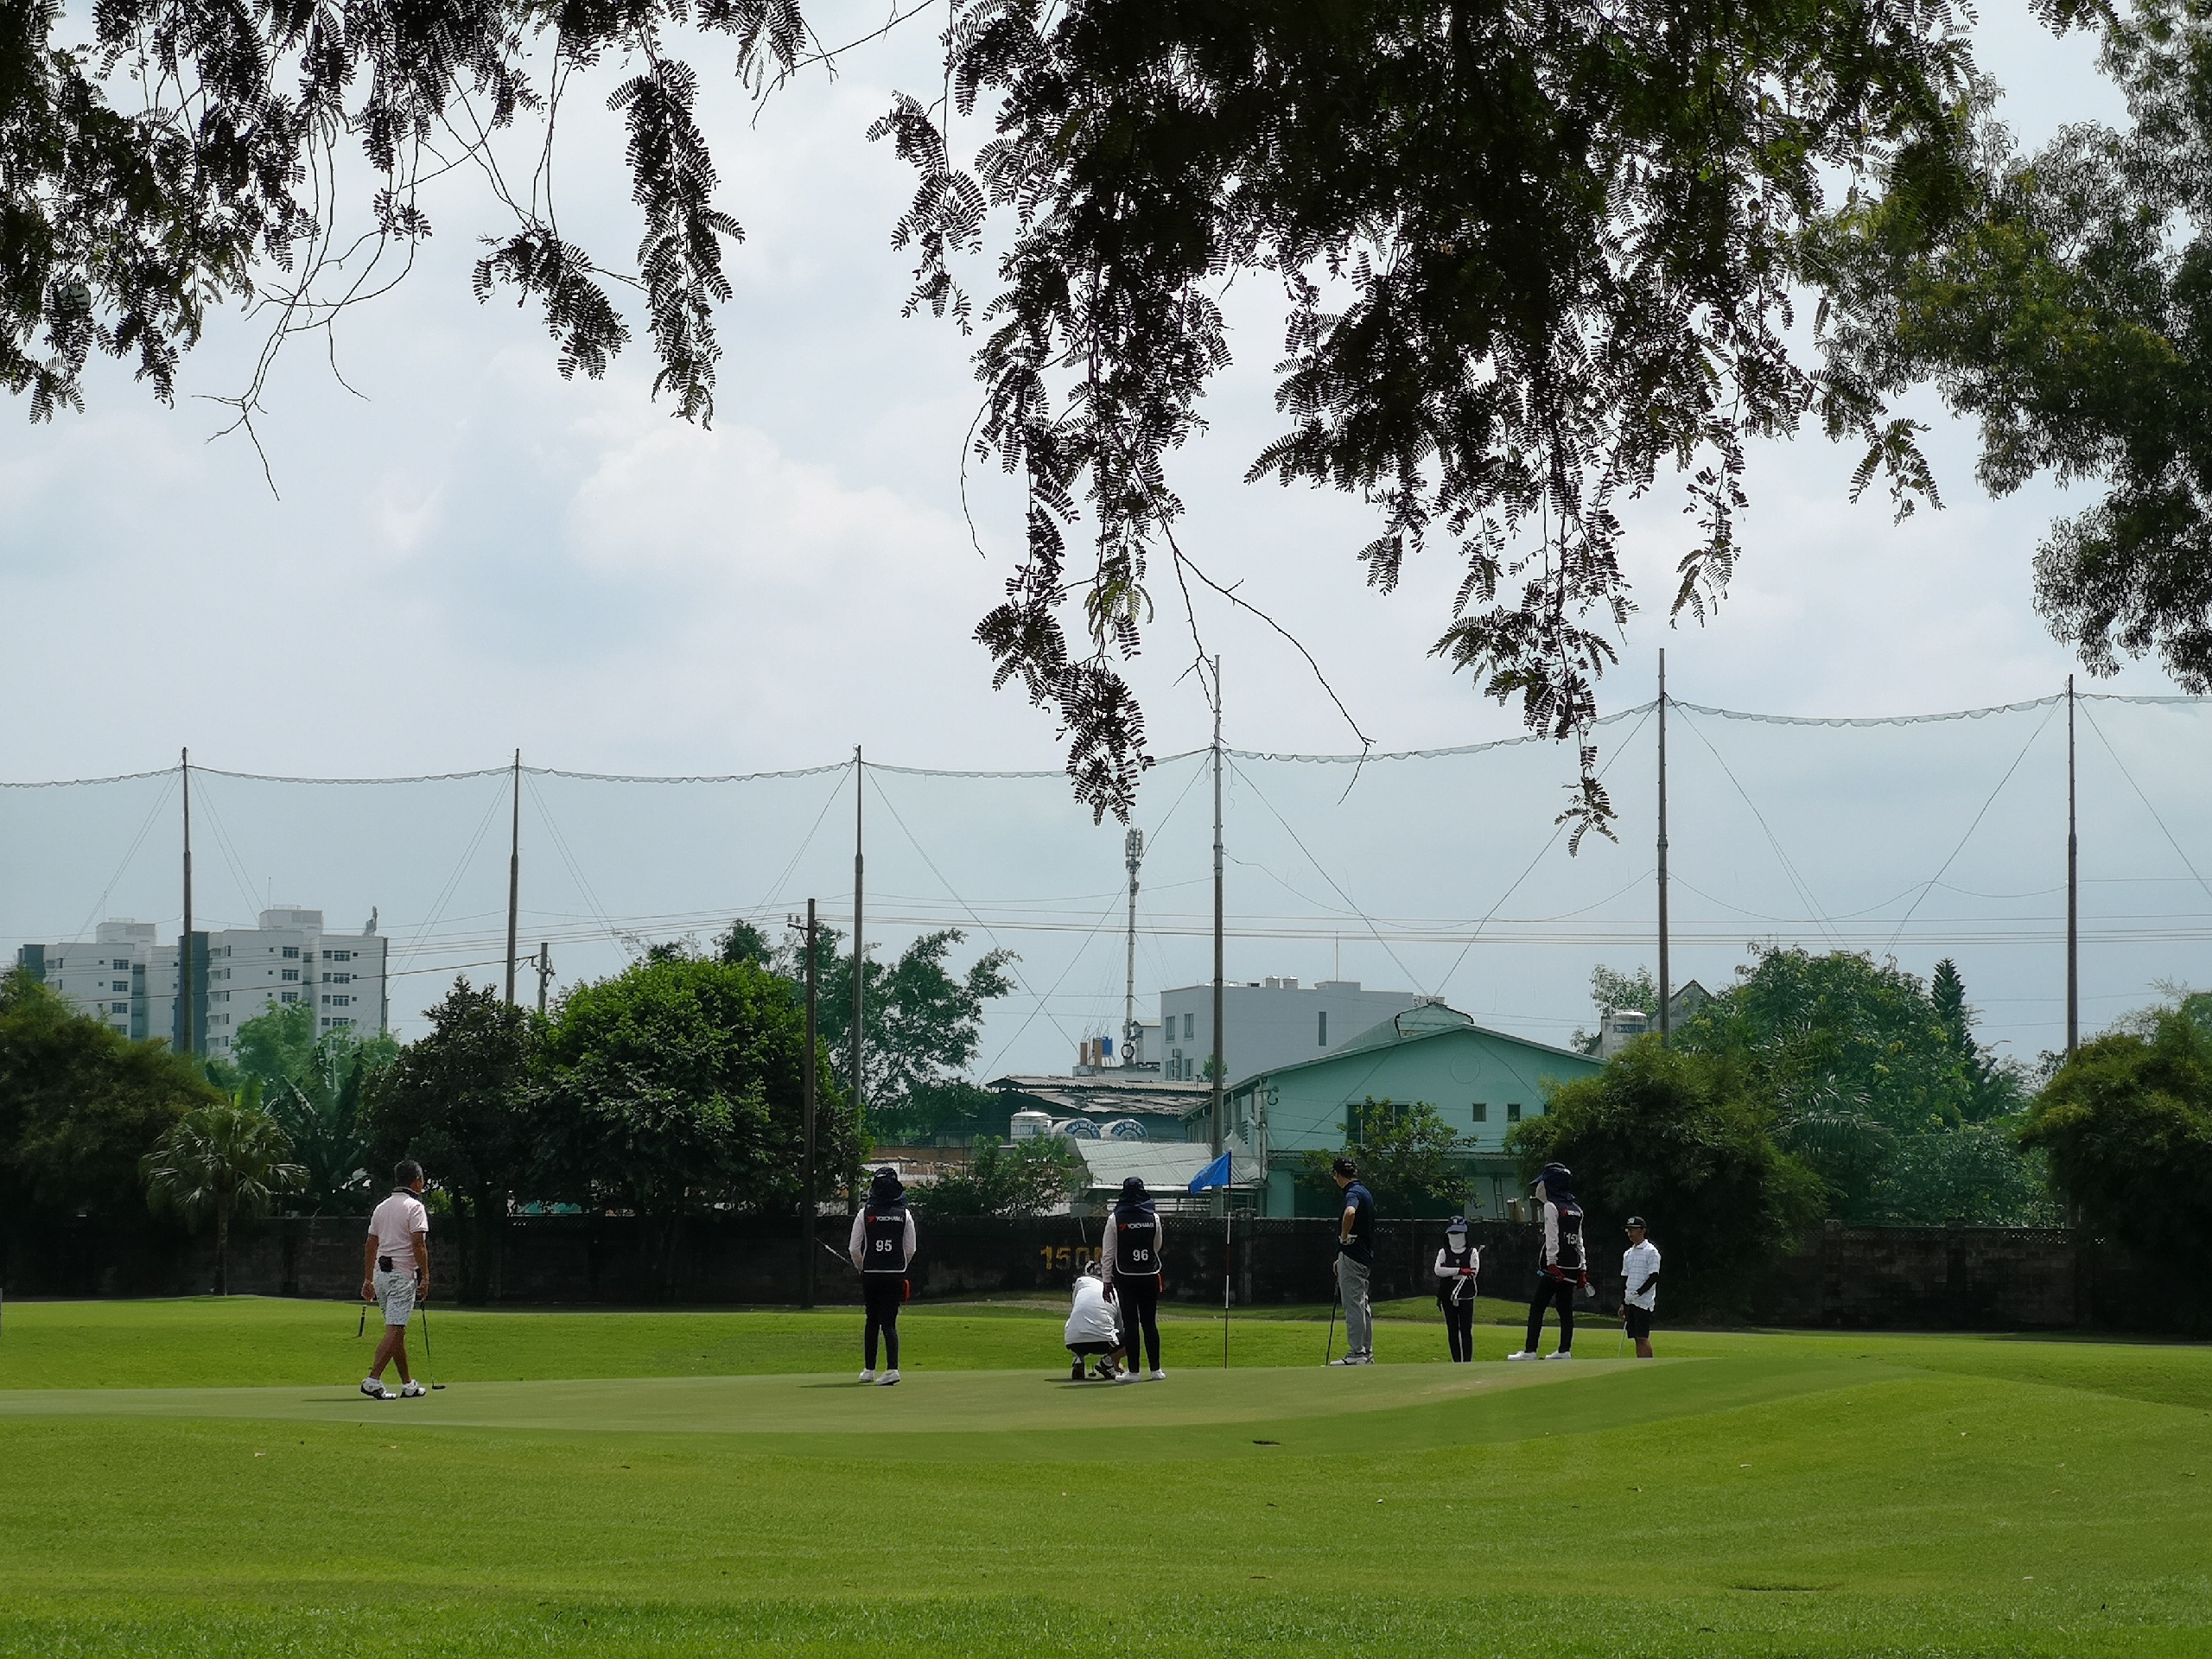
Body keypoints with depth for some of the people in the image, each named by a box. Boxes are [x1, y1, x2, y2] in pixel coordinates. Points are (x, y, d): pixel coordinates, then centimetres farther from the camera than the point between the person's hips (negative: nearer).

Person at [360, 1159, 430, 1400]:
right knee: (394, 1331, -10)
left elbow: (371, 1246, 15)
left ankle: (408, 1384, 19)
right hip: (402, 1274, -8)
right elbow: (418, 1245, -15)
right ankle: (373, 1379, -21)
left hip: (380, 1273, 8)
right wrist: (425, 1277, -13)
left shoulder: (382, 1207, 15)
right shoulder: (414, 1207, -8)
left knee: (397, 1331, 13)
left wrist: (368, 1280, 19)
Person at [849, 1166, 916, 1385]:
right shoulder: (905, 1215, 0)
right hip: (896, 1275, 0)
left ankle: (868, 1369, 16)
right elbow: (910, 1249, 2)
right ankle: (892, 1368, -18)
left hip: (871, 1275, 0)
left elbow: (854, 1249, -1)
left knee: (872, 1320, 14)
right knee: (889, 1321, -1)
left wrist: (862, 1269, 15)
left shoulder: (865, 1213, -2)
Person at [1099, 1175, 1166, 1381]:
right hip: (1150, 1276, 2)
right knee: (1150, 1322, 8)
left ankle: (1132, 1370, -2)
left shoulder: (1115, 1219, -6)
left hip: (1126, 1278, -2)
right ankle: (1156, 1369, 8)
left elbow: (1108, 1253, -5)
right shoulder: (1154, 1217, 1)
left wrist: (1107, 1281, 1)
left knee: (1130, 1323, 0)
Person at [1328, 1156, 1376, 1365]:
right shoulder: (1365, 1193, 17)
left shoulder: (1353, 1193, -14)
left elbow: (1350, 1213, -39)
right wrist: (1341, 1258, 26)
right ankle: (1367, 1353, 18)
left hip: (1352, 1257, -10)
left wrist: (1344, 1238, -22)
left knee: (1353, 1304, -8)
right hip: (1365, 1257, 10)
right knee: (1362, 1305, 14)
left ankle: (1356, 1354, -8)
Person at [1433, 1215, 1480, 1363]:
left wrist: (1450, 1273, -15)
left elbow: (1474, 1272, -10)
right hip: (1448, 1297, 2)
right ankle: (1456, 1361, 10)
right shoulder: (1444, 1253, 8)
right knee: (1452, 1330, 4)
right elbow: (1438, 1270, -10)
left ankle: (1467, 1361, -5)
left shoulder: (1472, 1253, 4)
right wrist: (1461, 1271, -18)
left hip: (1466, 1296, -2)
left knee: (1466, 1330, -6)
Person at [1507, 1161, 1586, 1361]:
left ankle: (1530, 1351, -10)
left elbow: (1552, 1239, -15)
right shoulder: (1576, 1210, 15)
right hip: (1573, 1267, 7)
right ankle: (1565, 1351, 8)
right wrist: (1583, 1268, 18)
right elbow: (1580, 1241, 16)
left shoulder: (1552, 1207, -7)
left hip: (1556, 1266, -7)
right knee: (1565, 1309, 10)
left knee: (1537, 1307, -5)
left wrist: (1551, 1263, -19)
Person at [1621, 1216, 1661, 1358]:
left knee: (1642, 1337, -13)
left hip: (1643, 1302, -7)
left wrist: (1637, 1293, -19)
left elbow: (1653, 1277, -12)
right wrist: (1623, 1303, 16)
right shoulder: (1627, 1254, 17)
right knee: (1636, 1338, 5)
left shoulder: (1651, 1251, -5)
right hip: (1630, 1302, 7)